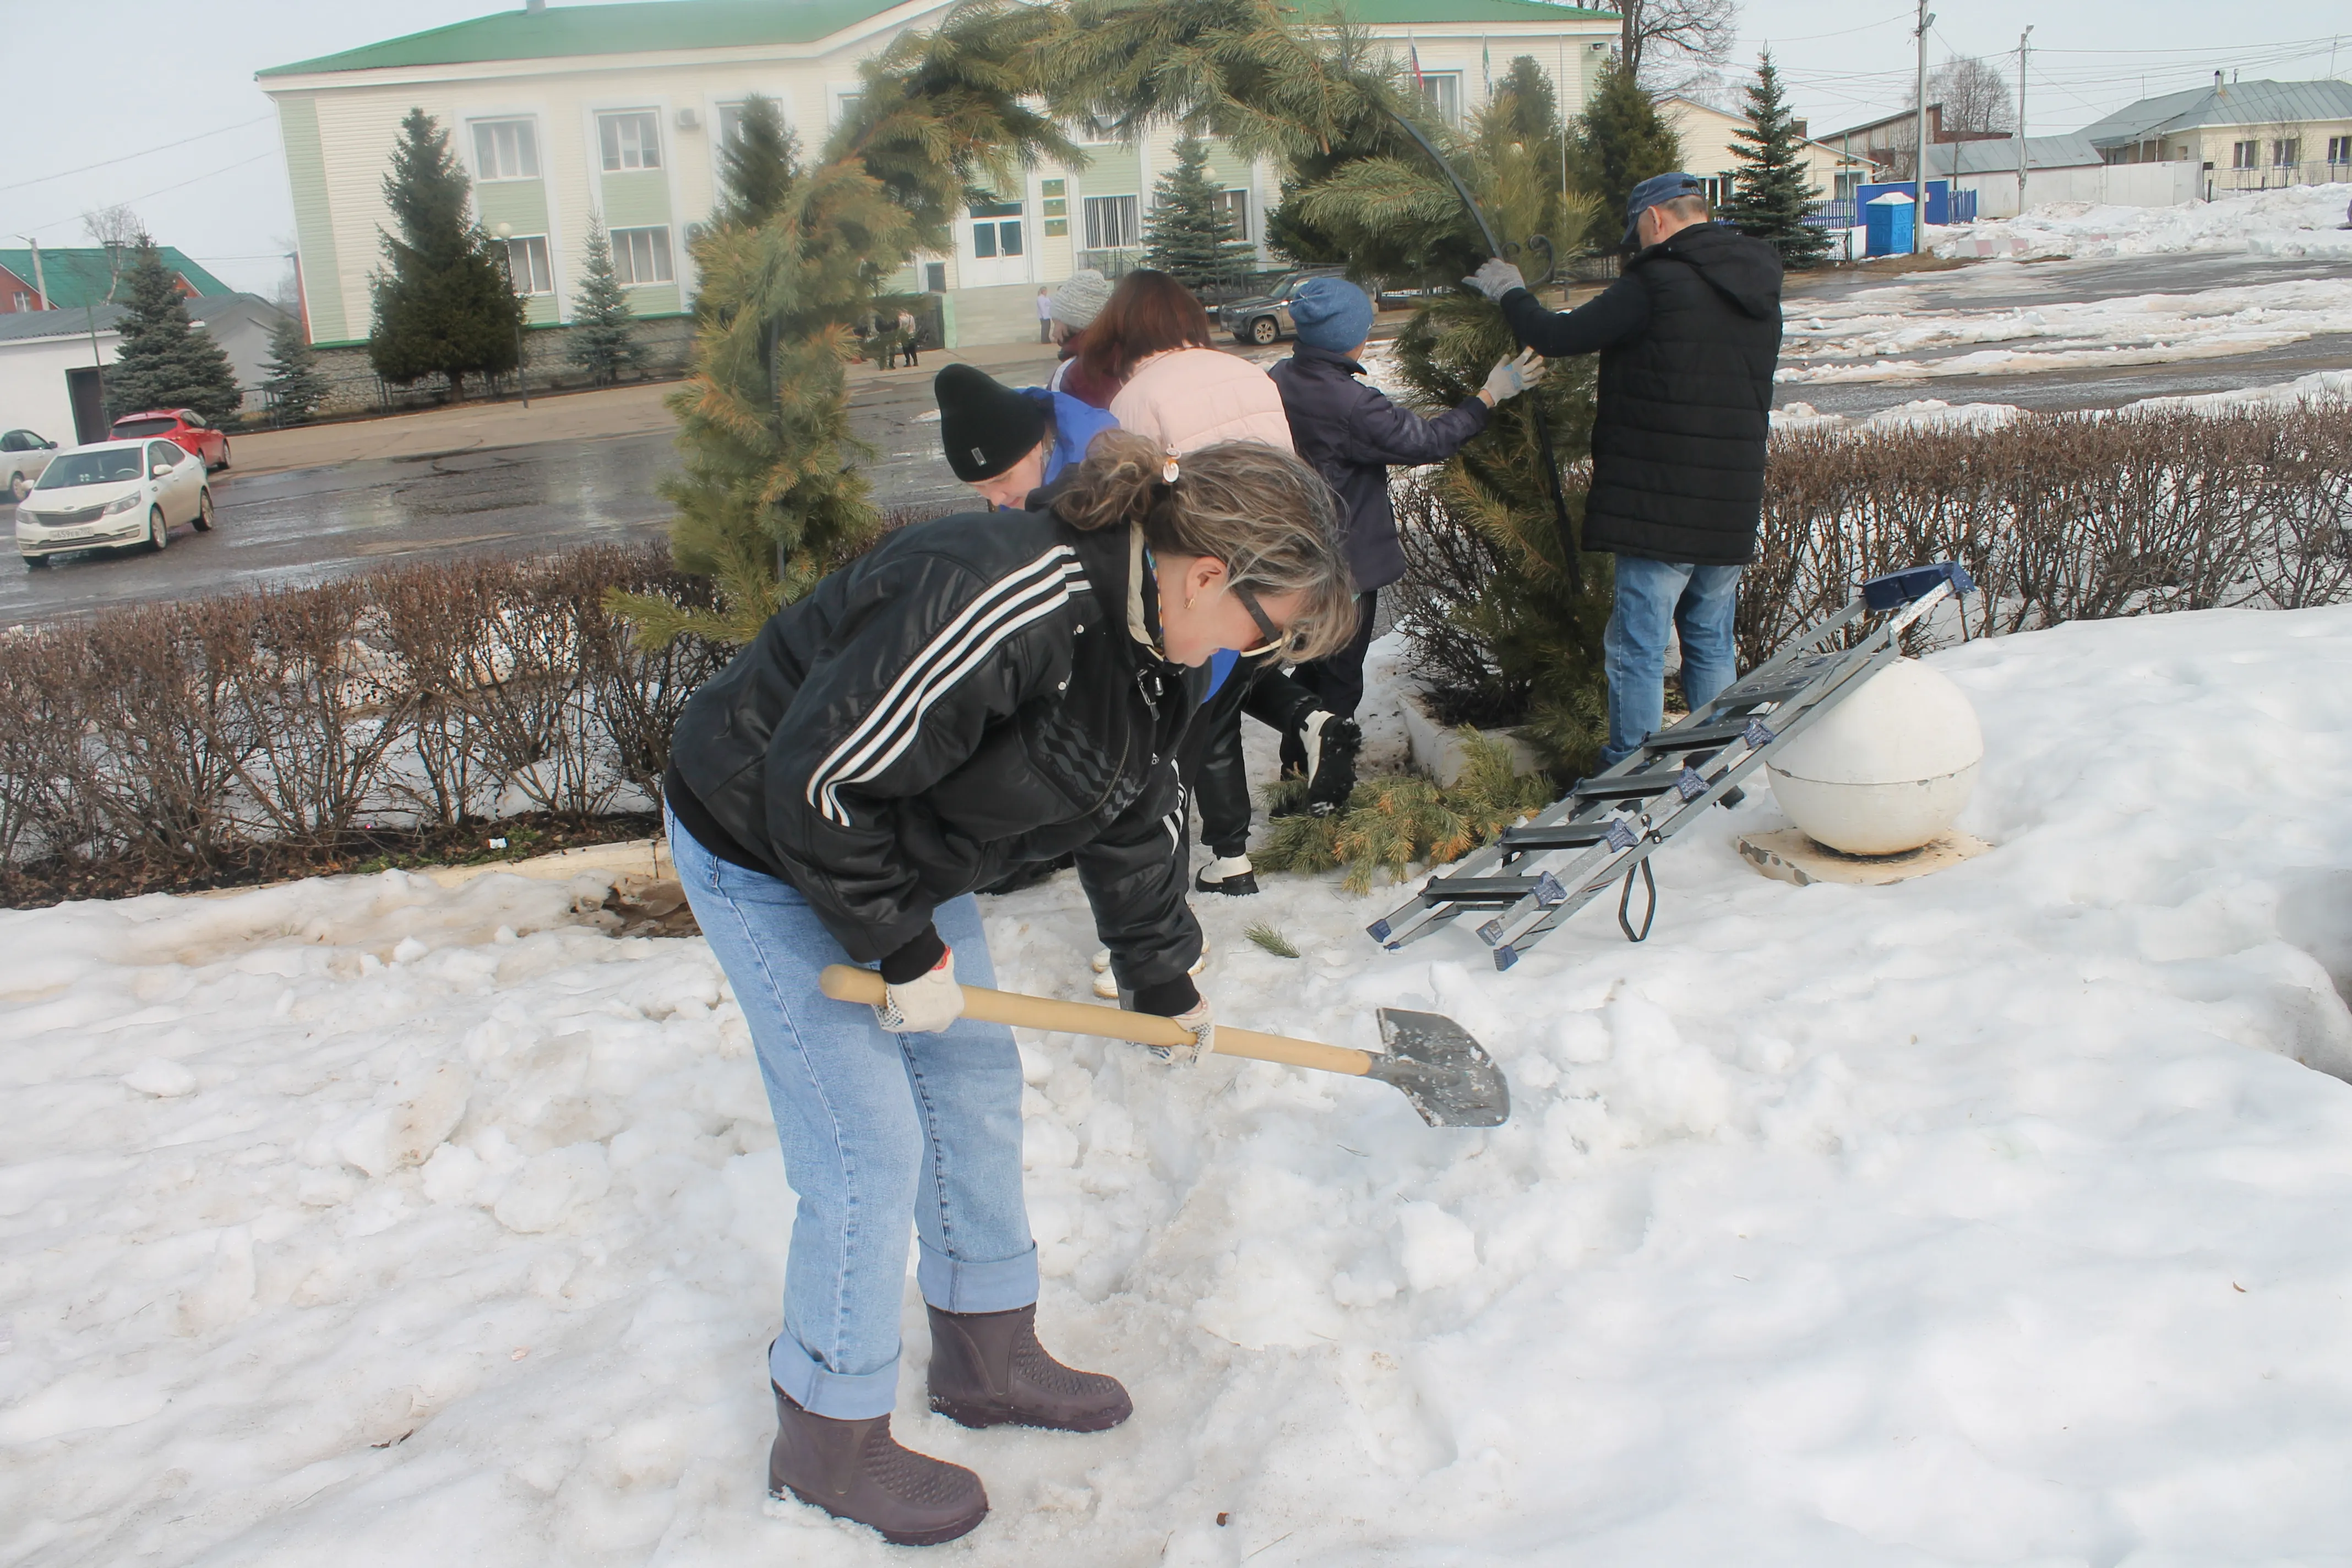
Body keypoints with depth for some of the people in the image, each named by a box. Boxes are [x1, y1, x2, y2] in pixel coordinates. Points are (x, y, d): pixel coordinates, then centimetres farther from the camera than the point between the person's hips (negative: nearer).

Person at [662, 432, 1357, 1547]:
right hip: (766, 850, -9)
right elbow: (819, 782, -32)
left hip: (894, 847, 9)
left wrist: (1162, 981, 19)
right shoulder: (1001, 604, -36)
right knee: (869, 1149, -4)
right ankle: (829, 1444, 18)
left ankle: (989, 1360, 35)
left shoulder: (1152, 641, -4)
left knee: (977, 1082, 15)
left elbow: (1127, 823, 12)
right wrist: (904, 952, -22)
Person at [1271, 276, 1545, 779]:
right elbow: (1425, 440, -20)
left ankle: (1296, 768, 33)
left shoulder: (1281, 379, -1)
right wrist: (1490, 395, -11)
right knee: (1338, 682, 6)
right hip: (1347, 565, -8)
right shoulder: (1347, 403, -26)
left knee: (1312, 667, 23)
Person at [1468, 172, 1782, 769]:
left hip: (1662, 507, -7)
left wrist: (1509, 293, 8)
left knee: (1637, 647, 0)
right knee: (1711, 643, 17)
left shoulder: (1658, 284, -14)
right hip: (1733, 511, 8)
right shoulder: (1758, 289, 11)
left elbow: (1556, 338, -11)